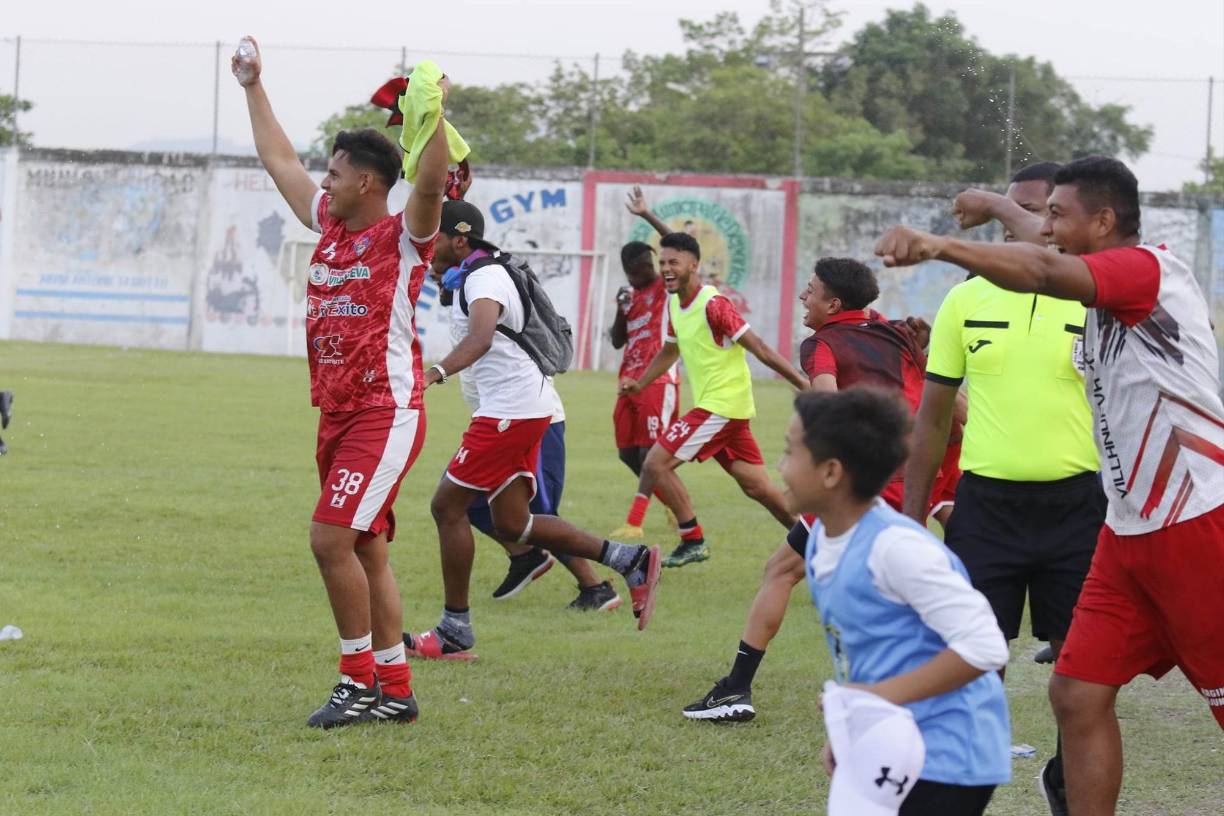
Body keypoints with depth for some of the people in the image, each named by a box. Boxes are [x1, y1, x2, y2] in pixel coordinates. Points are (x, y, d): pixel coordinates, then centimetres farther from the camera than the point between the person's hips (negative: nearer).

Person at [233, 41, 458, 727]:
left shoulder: (402, 235, -9)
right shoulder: (331, 225, 12)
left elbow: (431, 185, -30)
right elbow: (281, 162, 24)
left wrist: (434, 116, -43)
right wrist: (254, 89, 29)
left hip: (387, 413, -8)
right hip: (338, 410, 8)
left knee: (332, 538, -14)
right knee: (366, 549, 9)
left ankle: (361, 681, -5)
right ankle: (395, 690, 14)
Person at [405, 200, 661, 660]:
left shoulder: (483, 279, -17)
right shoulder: (485, 270, 13)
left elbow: (480, 337, -37)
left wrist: (436, 373, -52)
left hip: (510, 411, -10)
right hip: (526, 407, 10)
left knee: (448, 506, -5)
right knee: (511, 524, 10)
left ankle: (454, 632, 1)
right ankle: (631, 562, 11)